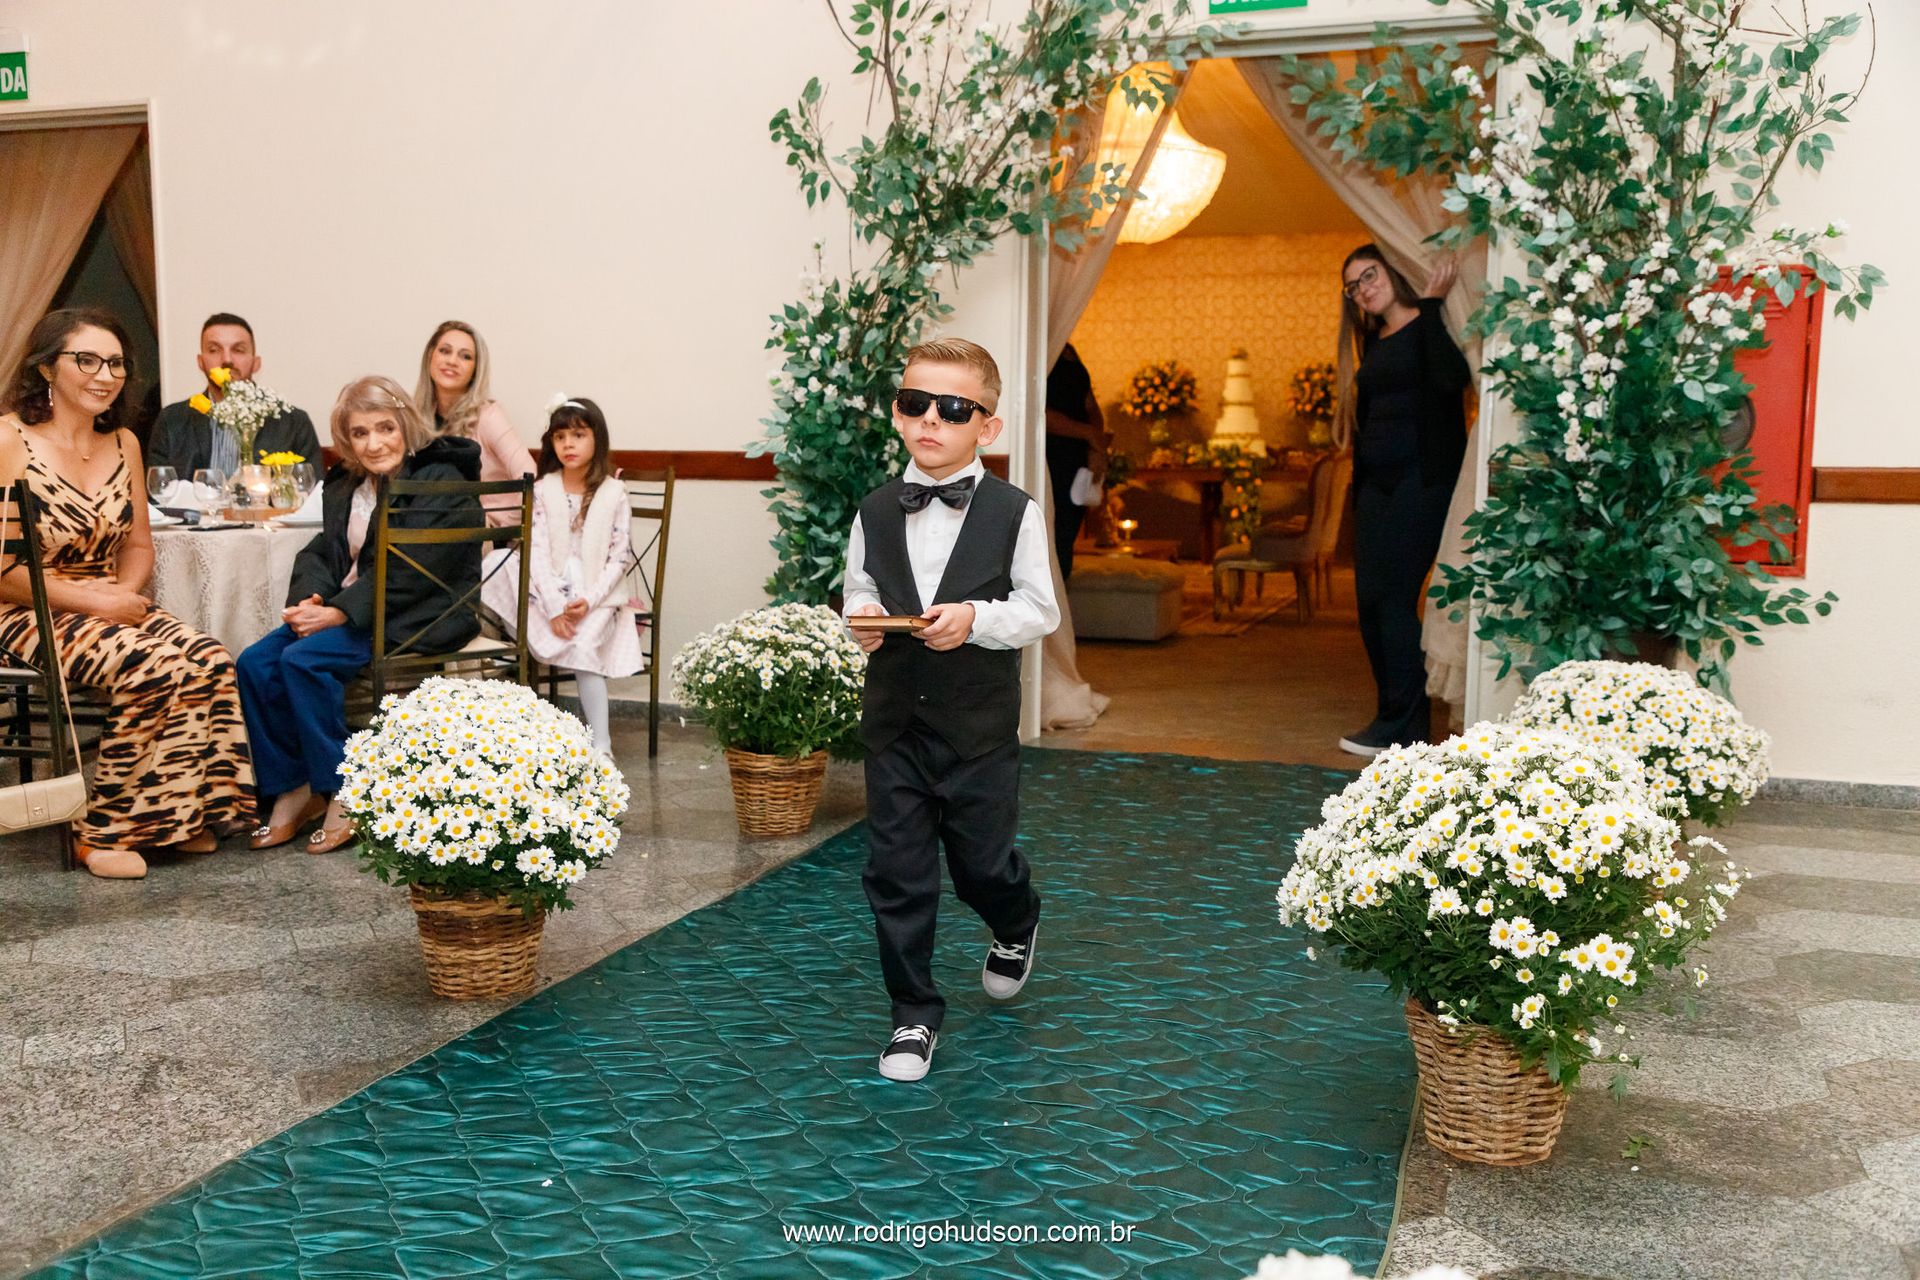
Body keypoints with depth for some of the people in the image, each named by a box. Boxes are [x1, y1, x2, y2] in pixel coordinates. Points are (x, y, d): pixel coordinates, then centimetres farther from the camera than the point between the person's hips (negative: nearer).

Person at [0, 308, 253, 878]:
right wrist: (93, 601, -20)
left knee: (210, 659, -22)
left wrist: (126, 592, -6)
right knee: (154, 667, -30)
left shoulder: (123, 443, 11)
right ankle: (103, 832, -15)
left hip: (111, 605, 6)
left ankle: (178, 818, -9)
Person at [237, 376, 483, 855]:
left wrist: (340, 613, -23)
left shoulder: (442, 484, -11)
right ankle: (291, 791, -4)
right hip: (345, 610, 8)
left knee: (304, 660, -27)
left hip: (416, 618, -8)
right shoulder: (345, 485, 15)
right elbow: (322, 551, 12)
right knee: (255, 663, -12)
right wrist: (307, 599, -11)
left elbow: (409, 575, -19)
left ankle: (342, 794, -14)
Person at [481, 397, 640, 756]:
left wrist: (589, 601, -15)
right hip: (550, 591, 3)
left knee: (582, 644, -26)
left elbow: (620, 557, -2)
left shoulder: (613, 493, 0)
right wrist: (555, 607, -16)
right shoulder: (543, 490, 3)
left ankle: (601, 743, -21)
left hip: (594, 595, -3)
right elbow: (536, 551, -5)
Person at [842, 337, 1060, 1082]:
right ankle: (914, 1015, 20)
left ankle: (1016, 928, 48)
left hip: (980, 725, -2)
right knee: (897, 874, 5)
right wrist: (863, 621, -11)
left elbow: (1039, 611, -5)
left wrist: (976, 618, -22)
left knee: (983, 863, 12)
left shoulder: (1014, 513, -7)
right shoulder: (875, 514, 2)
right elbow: (858, 596, 12)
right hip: (894, 721, 3)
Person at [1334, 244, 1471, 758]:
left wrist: (1431, 306, -19)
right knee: (1372, 600, 6)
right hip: (1375, 482, 8)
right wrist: (1358, 487, 15)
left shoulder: (1429, 327, -4)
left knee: (1392, 597, -11)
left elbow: (1453, 378, -25)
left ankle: (1401, 728, -4)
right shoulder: (1373, 342, 18)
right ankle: (1395, 718, 15)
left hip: (1421, 479, -8)